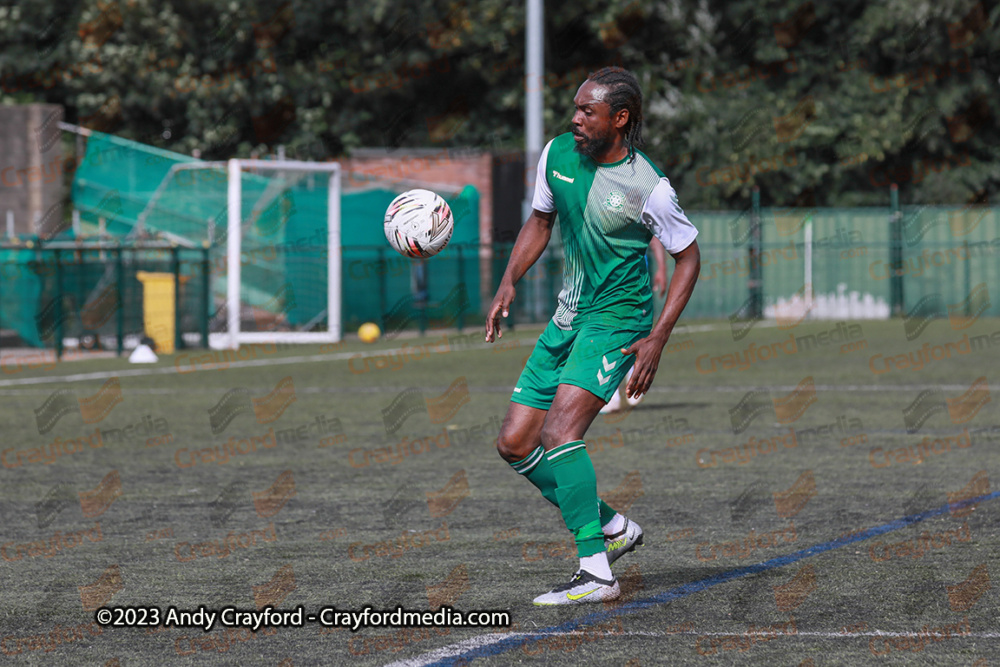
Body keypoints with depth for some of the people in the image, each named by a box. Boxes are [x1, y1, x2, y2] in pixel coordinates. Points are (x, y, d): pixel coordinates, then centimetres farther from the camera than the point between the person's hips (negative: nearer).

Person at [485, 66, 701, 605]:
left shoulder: (648, 187, -17)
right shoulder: (557, 154, 0)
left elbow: (688, 257, -6)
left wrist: (657, 339, -13)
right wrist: (509, 283, 3)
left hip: (616, 321, -7)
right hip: (567, 319, 8)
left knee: (559, 433, -25)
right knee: (515, 444, 4)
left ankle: (595, 571, -22)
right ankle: (612, 528, 19)